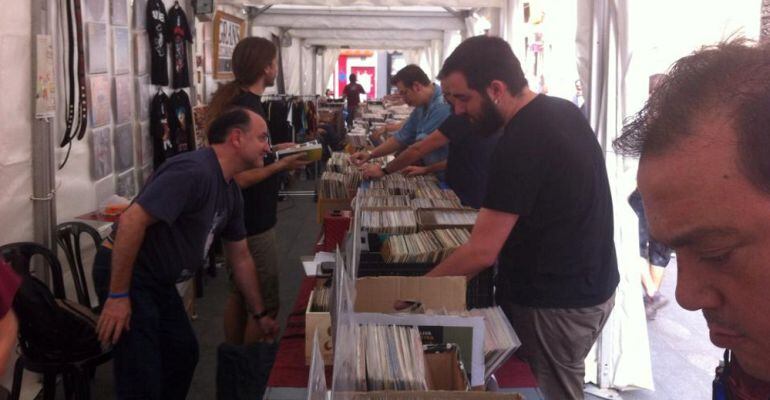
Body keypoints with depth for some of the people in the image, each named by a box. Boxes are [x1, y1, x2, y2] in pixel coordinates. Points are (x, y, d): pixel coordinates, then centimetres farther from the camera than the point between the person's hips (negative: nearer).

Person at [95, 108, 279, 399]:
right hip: (128, 277, -10)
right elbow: (131, 220, -30)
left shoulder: (230, 192, 7)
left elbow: (241, 259, 17)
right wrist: (118, 296, -28)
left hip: (159, 281, 10)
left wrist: (260, 314, 21)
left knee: (184, 353, 18)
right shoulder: (193, 171, -25)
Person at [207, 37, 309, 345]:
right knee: (265, 305, 1)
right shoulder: (247, 109, -22)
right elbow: (238, 178, -26)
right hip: (252, 223, -10)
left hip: (239, 218, 10)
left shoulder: (236, 101, 8)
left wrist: (275, 150, 14)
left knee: (240, 295, 19)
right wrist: (281, 165, -18)